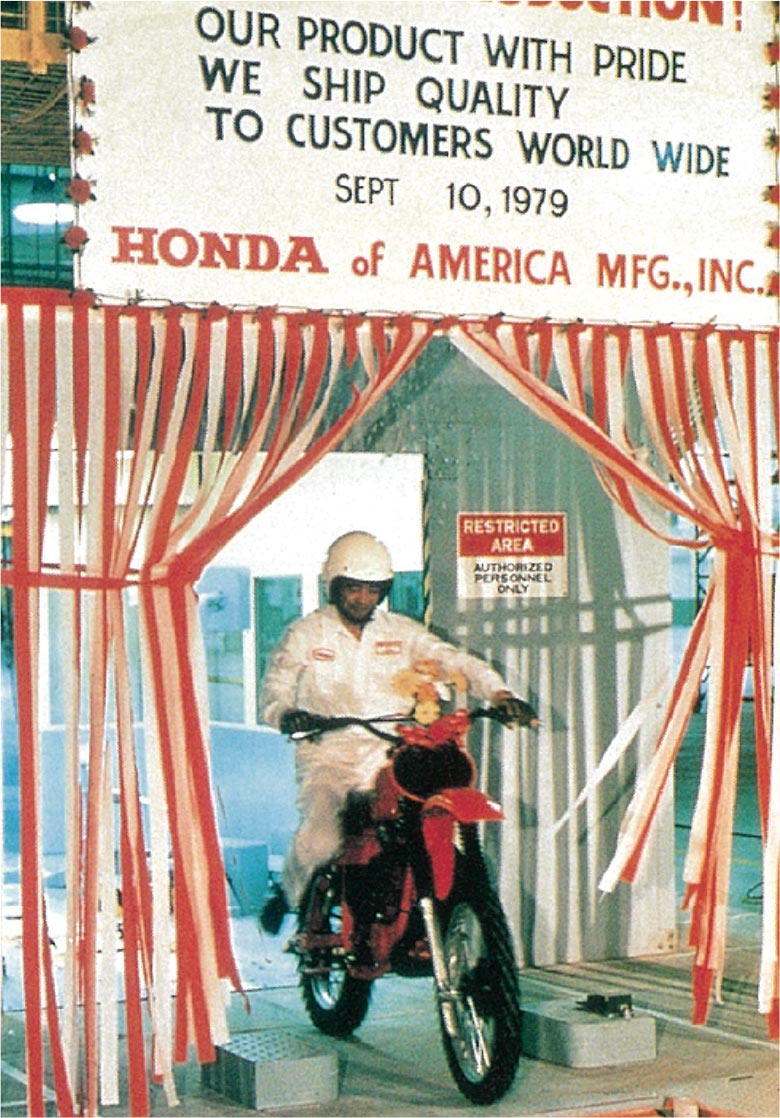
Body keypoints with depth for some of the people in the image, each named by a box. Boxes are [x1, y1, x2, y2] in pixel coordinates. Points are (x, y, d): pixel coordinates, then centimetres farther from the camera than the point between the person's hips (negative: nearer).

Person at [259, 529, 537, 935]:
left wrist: (499, 695, -16)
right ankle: (292, 893, 9)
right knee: (320, 841, -25)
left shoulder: (402, 632, 12)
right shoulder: (305, 634, 8)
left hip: (392, 756, 3)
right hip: (329, 755, -2)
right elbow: (275, 686, 1)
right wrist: (287, 715, -23)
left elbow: (453, 660, 2)